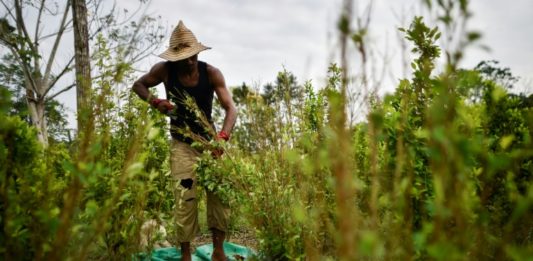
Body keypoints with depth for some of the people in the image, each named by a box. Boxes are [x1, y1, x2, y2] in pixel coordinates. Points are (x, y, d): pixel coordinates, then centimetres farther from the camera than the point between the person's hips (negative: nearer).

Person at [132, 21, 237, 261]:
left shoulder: (211, 73, -13)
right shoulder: (164, 70, -10)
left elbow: (230, 108, -17)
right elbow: (138, 85, 7)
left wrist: (222, 137, -34)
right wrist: (154, 101, -14)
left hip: (209, 141, 1)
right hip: (182, 144, 0)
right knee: (185, 198, -4)